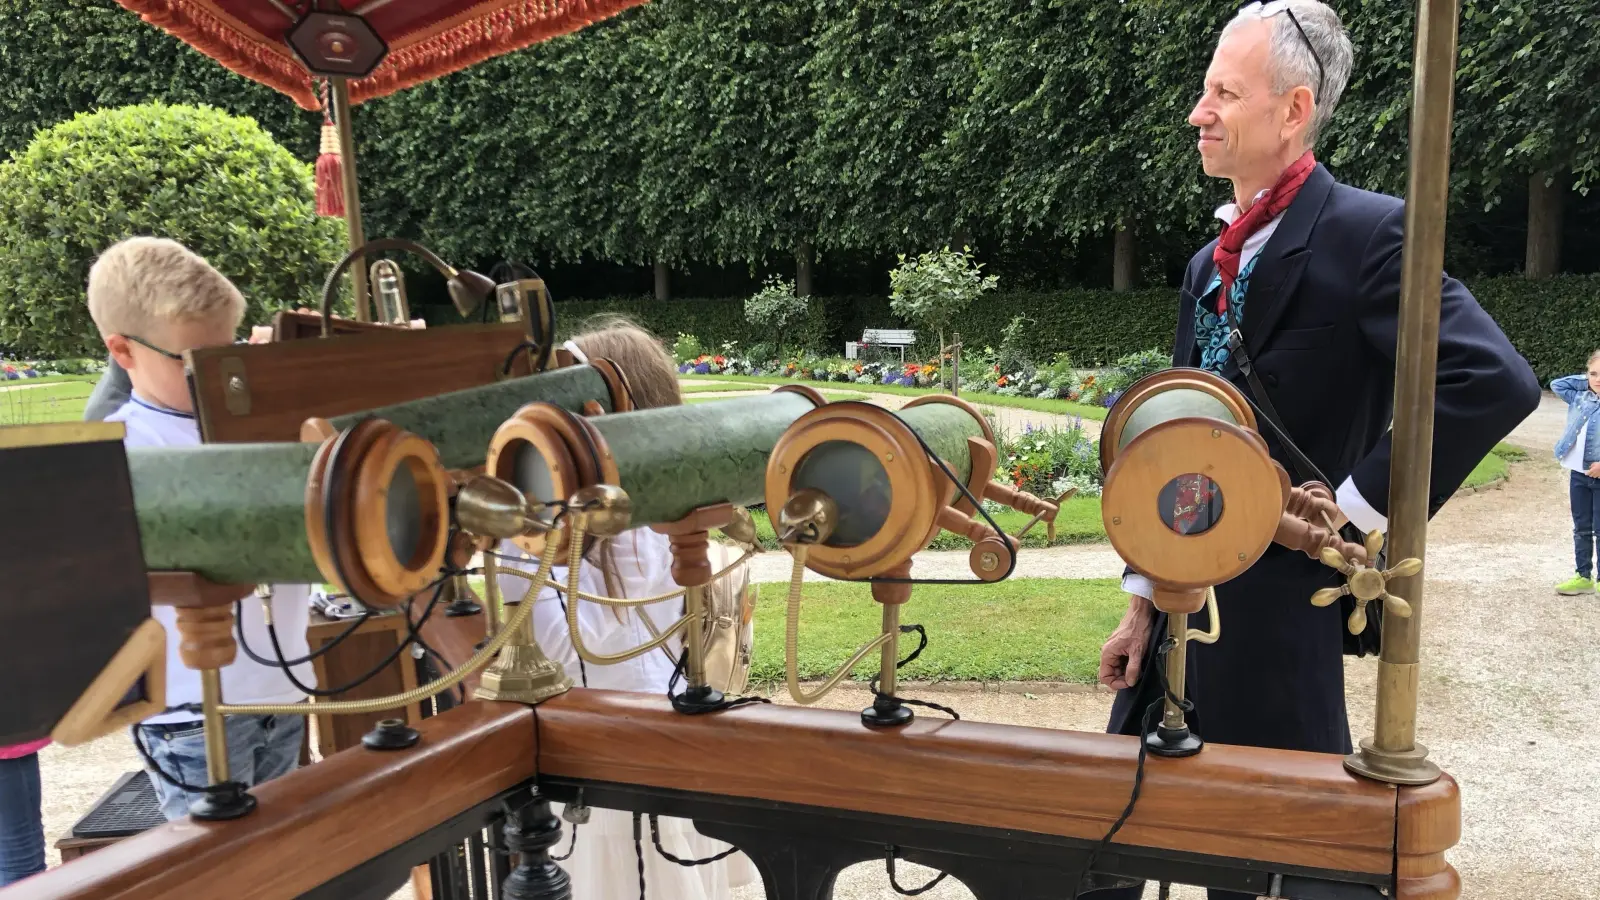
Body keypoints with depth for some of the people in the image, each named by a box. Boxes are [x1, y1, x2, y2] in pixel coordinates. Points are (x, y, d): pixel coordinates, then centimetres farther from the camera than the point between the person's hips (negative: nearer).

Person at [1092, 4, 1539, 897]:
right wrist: (1144, 602, 11)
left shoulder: (1367, 231, -11)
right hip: (1188, 599, 7)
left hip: (1283, 604, -7)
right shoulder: (1212, 262, 12)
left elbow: (1495, 382, -22)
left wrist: (1357, 510, -17)